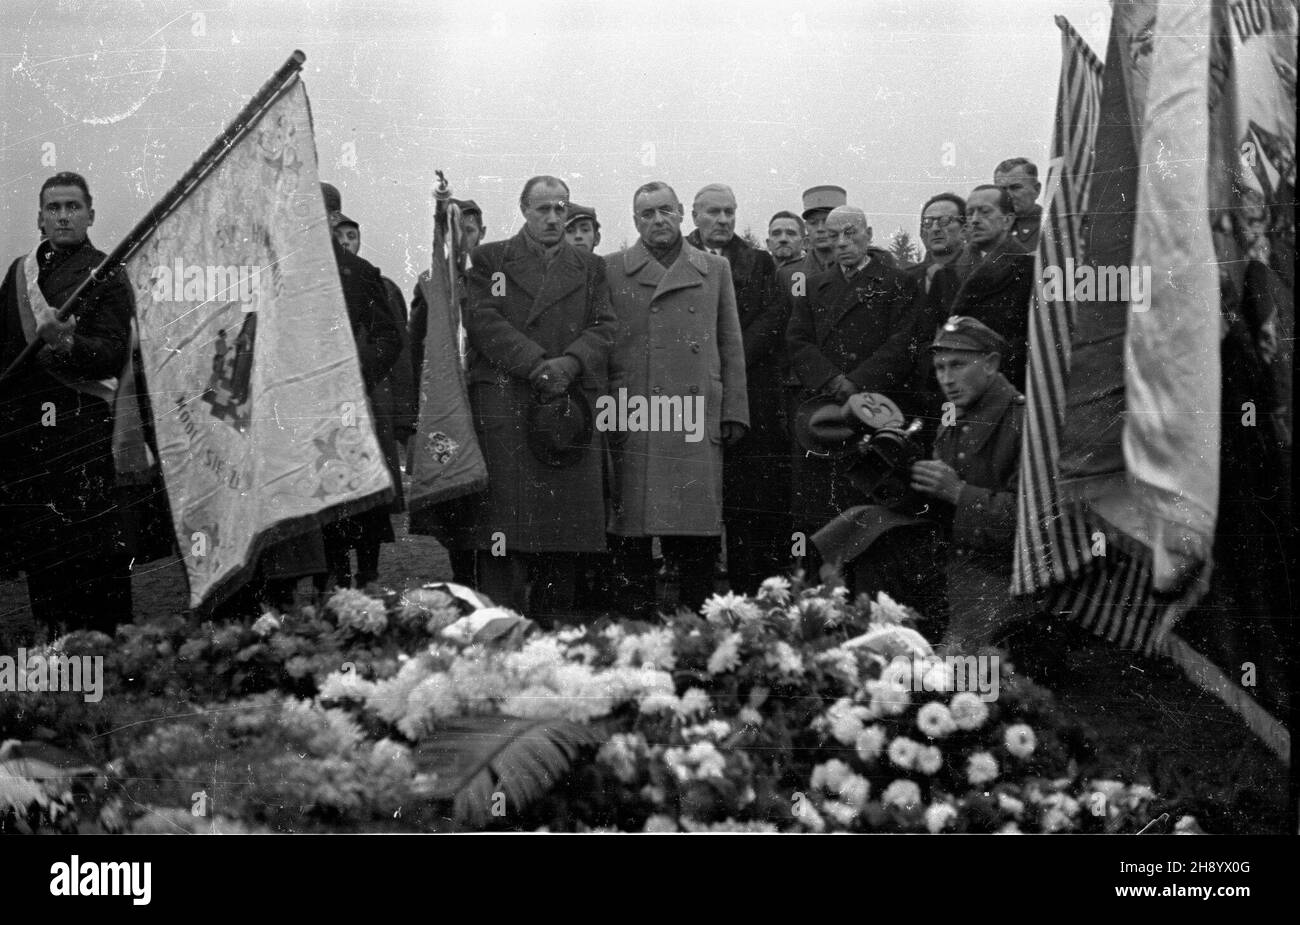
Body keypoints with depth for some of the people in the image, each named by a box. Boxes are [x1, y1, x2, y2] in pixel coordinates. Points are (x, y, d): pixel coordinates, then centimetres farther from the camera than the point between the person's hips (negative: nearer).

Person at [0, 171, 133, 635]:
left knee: (92, 536, -9)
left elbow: (113, 354, -11)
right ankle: (54, 638, 18)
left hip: (80, 419, -6)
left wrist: (69, 343, -29)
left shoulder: (106, 275, 0)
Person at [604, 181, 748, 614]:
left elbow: (731, 346, 14)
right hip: (630, 423, -1)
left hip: (696, 421, 1)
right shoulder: (610, 270, 9)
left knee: (696, 531, 0)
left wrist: (734, 412, 6)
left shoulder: (715, 270, 14)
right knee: (632, 529, -1)